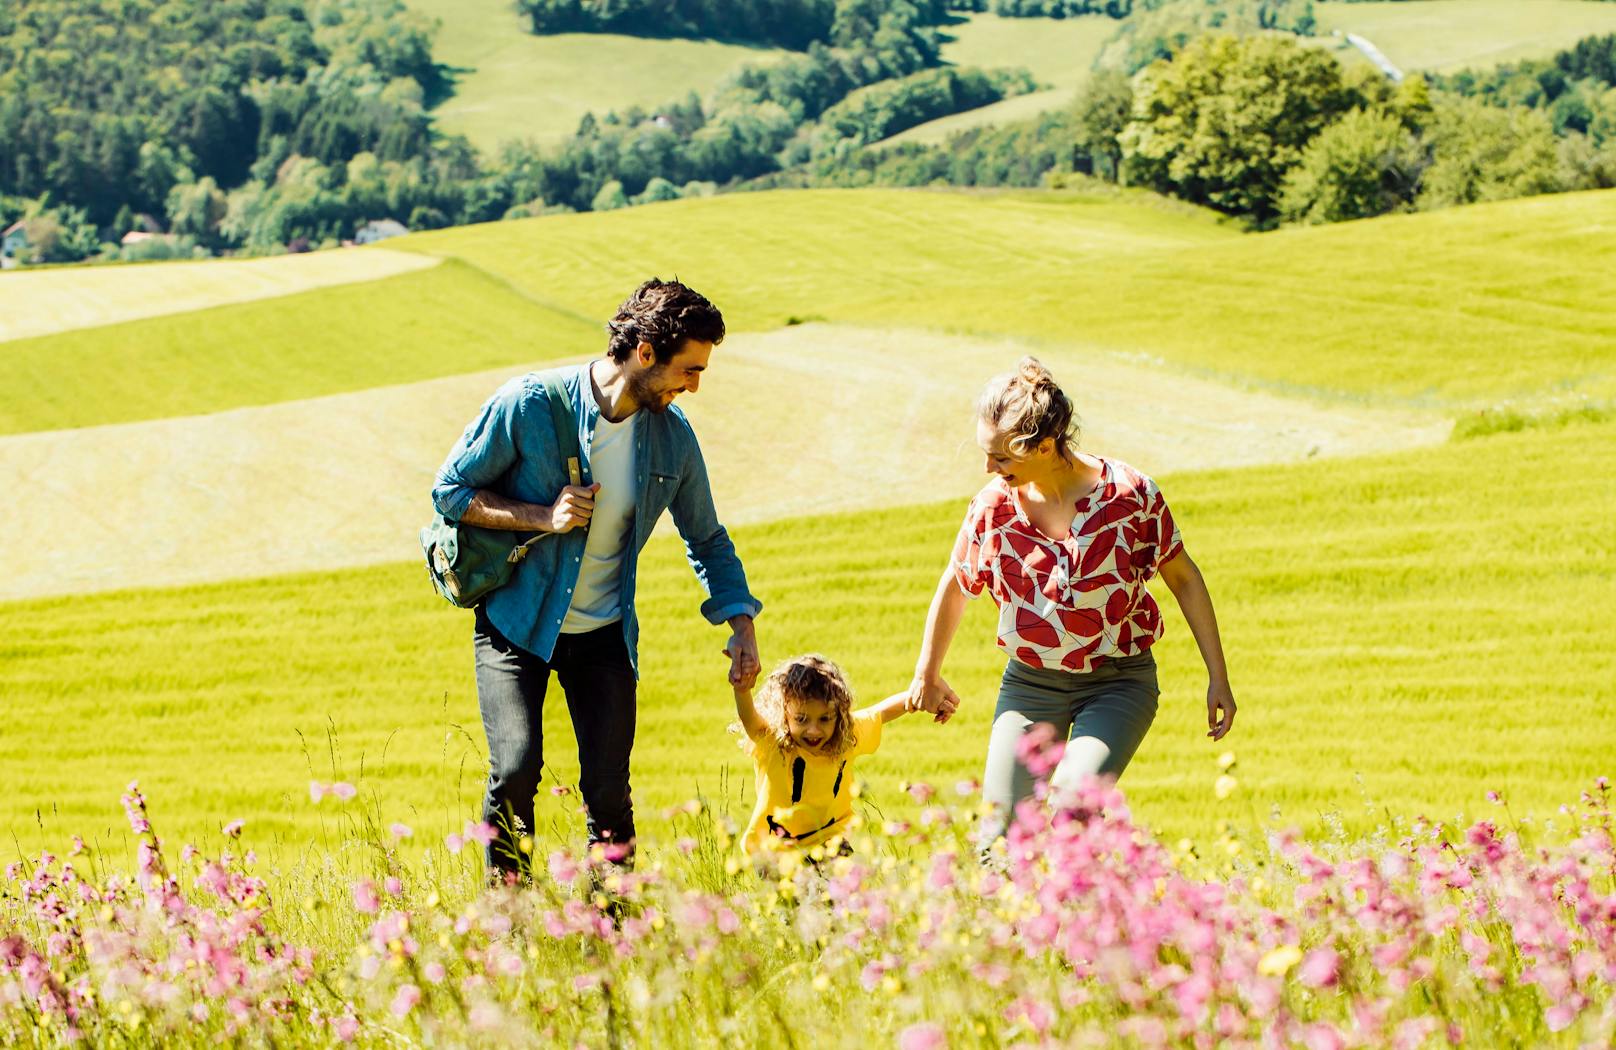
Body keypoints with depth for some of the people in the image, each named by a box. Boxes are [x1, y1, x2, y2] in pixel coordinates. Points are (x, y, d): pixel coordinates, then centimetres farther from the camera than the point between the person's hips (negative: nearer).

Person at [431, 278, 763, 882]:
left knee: (609, 788, -2)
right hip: (515, 624, -3)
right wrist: (543, 518, -21)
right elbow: (450, 491, -7)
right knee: (516, 770, -17)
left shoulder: (672, 436, -4)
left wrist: (741, 625, -3)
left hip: (603, 632, 3)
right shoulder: (529, 404, -16)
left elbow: (707, 540, 10)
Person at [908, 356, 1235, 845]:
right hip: (1030, 682, 3)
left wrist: (1218, 677, 0)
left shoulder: (1128, 494, -17)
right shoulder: (993, 506, -10)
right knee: (1000, 825, -8)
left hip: (1119, 682, -3)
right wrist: (926, 677, 21)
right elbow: (954, 588, 10)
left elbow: (1183, 579, -3)